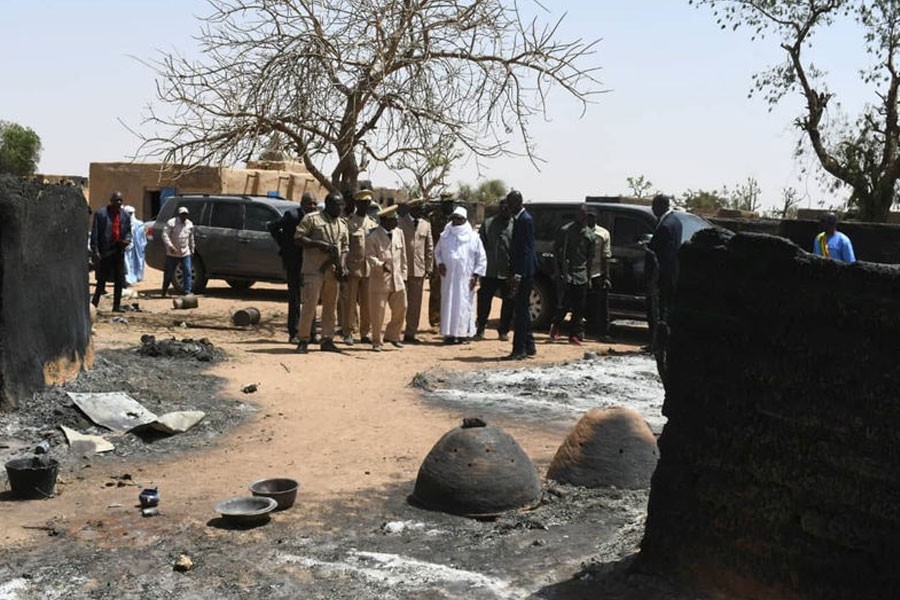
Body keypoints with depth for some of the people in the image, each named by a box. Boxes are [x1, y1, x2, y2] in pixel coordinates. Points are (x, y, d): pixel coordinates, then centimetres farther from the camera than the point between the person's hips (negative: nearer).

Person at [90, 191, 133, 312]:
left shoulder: (125, 215, 10)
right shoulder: (101, 214, -4)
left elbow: (128, 231, 19)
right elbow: (95, 233, -6)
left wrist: (127, 240, -4)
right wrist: (95, 250, -12)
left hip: (119, 251, 5)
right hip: (105, 251, -5)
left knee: (119, 280, 7)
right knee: (102, 279, -2)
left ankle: (117, 305, 15)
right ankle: (94, 303, 10)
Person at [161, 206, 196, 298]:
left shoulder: (189, 224, 9)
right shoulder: (171, 223, -9)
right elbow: (165, 235, -16)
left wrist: (192, 250, 20)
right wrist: (170, 246, -28)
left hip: (185, 253, 4)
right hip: (172, 254, -4)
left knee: (187, 273, -5)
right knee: (169, 274, 6)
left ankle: (187, 292, -3)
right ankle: (164, 292, 22)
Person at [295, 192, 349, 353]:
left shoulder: (342, 224, 15)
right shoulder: (312, 218, -3)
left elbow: (345, 246, 20)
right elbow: (298, 237, -7)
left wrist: (342, 264, 3)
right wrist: (319, 244, -17)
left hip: (333, 270, 6)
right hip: (314, 269, -6)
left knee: (330, 306, 8)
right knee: (309, 304, -8)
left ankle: (327, 339, 15)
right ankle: (303, 340, -1)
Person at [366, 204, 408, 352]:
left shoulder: (399, 233, 9)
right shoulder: (372, 236, -8)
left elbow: (403, 256, 14)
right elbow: (370, 256, -12)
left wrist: (403, 276, 13)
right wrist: (381, 265, -30)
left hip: (397, 279, 5)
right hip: (380, 279, -5)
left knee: (401, 308, 8)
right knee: (378, 312, -1)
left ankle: (392, 335, 28)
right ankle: (376, 341, 13)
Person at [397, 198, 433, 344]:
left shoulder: (426, 225, 12)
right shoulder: (400, 222, -1)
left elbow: (429, 248, 14)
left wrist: (429, 268, 8)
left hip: (419, 270, 4)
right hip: (402, 269, -4)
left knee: (415, 304, 6)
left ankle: (410, 334, 13)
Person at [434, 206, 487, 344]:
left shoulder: (473, 237, 1)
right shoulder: (445, 236, 8)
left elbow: (482, 258, 3)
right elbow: (437, 252, 20)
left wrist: (475, 275, -4)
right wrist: (439, 263, 0)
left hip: (465, 278, -2)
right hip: (448, 277, 2)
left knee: (464, 305, -3)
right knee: (448, 304, 1)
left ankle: (464, 333, 2)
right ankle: (449, 333, 4)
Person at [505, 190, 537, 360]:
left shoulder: (525, 220, -14)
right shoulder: (519, 219, 15)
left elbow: (527, 249, -19)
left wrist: (518, 274, -22)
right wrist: (513, 273, 17)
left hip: (524, 272, -10)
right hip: (520, 271, 10)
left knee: (520, 310, -8)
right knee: (522, 309, 15)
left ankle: (519, 350, -5)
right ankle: (529, 347, 23)